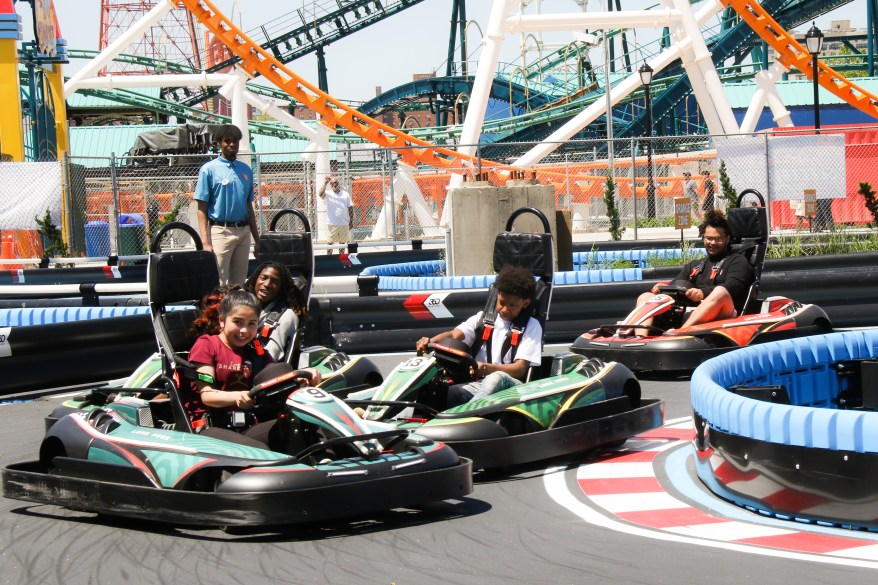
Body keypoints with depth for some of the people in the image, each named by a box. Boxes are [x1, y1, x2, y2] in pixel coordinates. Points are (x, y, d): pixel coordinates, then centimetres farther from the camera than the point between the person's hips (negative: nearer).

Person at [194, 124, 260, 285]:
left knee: (239, 283, 9)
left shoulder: (246, 170, 13)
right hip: (220, 231, -5)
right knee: (219, 283, -9)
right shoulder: (209, 169, -2)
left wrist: (257, 240, 15)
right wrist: (205, 242, -15)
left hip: (243, 231, 5)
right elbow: (202, 209, -5)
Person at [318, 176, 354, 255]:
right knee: (330, 242, -3)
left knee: (343, 242, 9)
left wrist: (351, 221, 5)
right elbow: (321, 194, -20)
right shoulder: (328, 194, 2)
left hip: (344, 223, 3)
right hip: (332, 224, -3)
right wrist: (325, 183, -20)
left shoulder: (345, 194, 10)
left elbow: (350, 208, 10)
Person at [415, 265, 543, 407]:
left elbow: (520, 369, -4)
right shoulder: (483, 318, 19)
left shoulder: (531, 326, 9)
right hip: (477, 385, 4)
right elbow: (454, 335, 2)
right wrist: (429, 341, -22)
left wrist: (487, 368, -24)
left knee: (498, 378, -40)